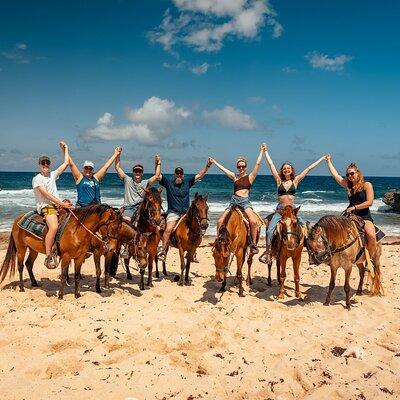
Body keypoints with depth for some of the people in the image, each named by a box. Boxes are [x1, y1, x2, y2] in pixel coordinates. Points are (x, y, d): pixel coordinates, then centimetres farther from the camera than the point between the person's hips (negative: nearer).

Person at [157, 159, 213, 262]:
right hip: (173, 212, -3)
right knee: (168, 229, -25)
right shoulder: (169, 182, 5)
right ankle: (163, 251, -21)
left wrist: (207, 165, 4)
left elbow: (199, 175, 12)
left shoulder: (187, 182, 13)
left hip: (186, 212, 3)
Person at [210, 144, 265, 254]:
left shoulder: (250, 176, 5)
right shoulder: (234, 176, 13)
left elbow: (258, 164, -2)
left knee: (253, 221, -26)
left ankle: (254, 244, -14)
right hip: (234, 201, 3)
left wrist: (261, 151, -3)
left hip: (245, 201, -3)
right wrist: (214, 162, 22)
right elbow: (222, 168, 18)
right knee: (220, 221, -7)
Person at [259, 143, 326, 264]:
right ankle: (267, 253, -3)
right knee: (270, 231, -14)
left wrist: (322, 159, 12)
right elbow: (271, 165, 6)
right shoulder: (279, 180, 5)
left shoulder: (295, 180, 6)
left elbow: (309, 169, 8)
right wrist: (266, 152, 7)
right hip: (280, 209, -1)